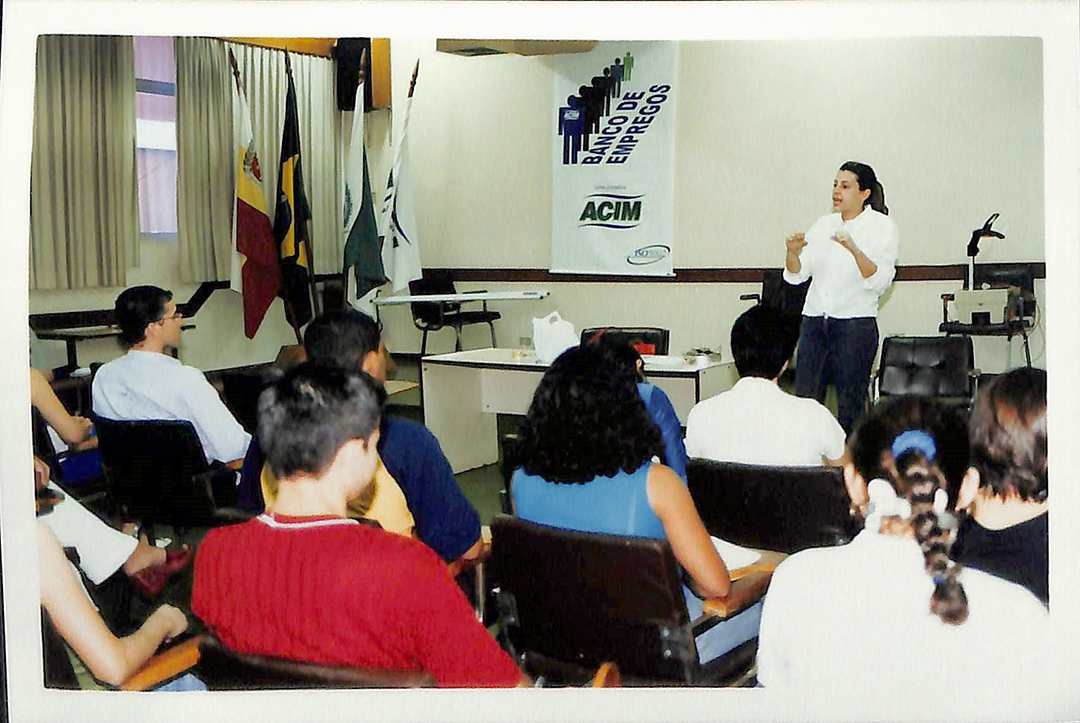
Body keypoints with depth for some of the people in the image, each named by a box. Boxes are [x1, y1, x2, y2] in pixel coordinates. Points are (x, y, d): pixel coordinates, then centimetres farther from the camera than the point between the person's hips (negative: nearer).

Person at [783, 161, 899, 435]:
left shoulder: (883, 227, 0)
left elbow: (880, 281, -14)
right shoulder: (824, 224, 13)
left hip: (855, 324, -4)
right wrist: (793, 253, -13)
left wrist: (854, 249, -28)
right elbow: (796, 275, 8)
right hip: (814, 320, 4)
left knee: (850, 408, 1)